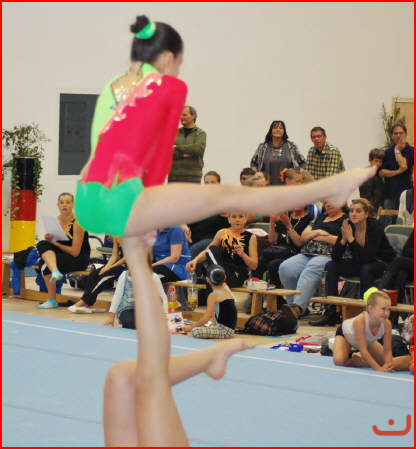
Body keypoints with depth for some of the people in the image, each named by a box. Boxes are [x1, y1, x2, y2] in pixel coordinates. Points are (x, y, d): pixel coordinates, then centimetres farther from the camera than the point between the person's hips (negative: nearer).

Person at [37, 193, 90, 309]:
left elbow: (75, 252, -17)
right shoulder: (56, 220, 4)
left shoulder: (77, 222, -15)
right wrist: (49, 239, -11)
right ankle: (55, 271, -35)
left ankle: (52, 300, -17)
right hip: (62, 255, 6)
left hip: (79, 259, -6)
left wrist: (55, 243, -13)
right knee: (42, 244, -19)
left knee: (44, 264, -24)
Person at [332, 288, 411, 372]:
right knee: (339, 360, -31)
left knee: (388, 360, -1)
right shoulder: (360, 321, -45)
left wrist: (388, 365, -44)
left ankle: (360, 356, 17)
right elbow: (363, 349, -42)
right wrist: (378, 368, -48)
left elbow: (387, 351, -23)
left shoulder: (387, 324, -31)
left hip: (367, 341, 5)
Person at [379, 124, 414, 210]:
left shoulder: (411, 151, 1)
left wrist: (397, 150, -2)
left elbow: (404, 166, -15)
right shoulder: (387, 152, 12)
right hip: (389, 194, 3)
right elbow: (381, 172, 4)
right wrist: (397, 172, -9)